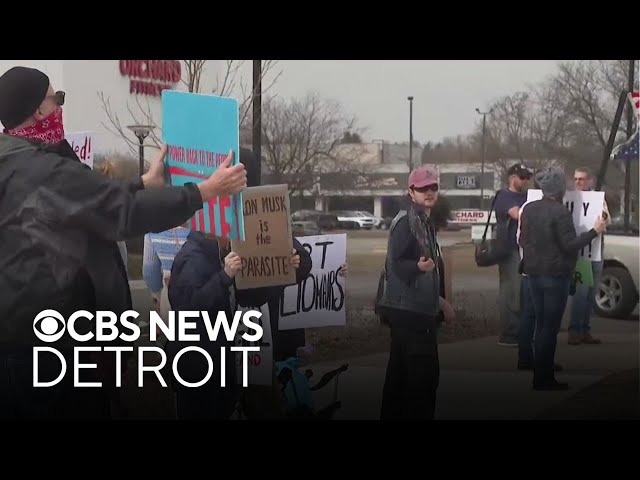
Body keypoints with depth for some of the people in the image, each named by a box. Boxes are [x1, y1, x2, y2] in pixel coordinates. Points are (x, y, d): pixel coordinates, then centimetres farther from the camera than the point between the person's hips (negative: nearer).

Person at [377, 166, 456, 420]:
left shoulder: (425, 222, 17)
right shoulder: (405, 222, -13)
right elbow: (397, 263, -21)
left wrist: (439, 300, 28)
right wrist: (419, 266, -40)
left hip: (418, 308, 10)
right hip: (408, 309, -10)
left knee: (401, 370, 13)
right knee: (425, 371, -11)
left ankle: (393, 414, 19)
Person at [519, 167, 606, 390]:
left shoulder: (529, 209, 6)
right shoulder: (560, 212, -16)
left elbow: (522, 240, 15)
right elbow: (570, 245, -17)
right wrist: (595, 231, -11)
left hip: (534, 274, 7)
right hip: (555, 275, -7)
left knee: (541, 325, 14)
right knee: (550, 327, -2)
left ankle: (540, 375, 17)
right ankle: (544, 378, -1)